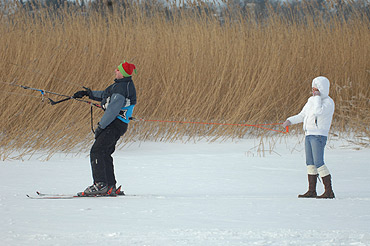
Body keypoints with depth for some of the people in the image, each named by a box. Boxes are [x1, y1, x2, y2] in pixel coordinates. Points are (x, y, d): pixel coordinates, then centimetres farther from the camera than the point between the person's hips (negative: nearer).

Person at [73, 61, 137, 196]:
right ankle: (110, 187, 15)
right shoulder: (124, 84, 15)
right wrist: (88, 93, 26)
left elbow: (113, 109, -24)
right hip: (116, 124, 11)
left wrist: (101, 126, -20)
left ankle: (100, 184, -18)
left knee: (96, 151, -14)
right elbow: (105, 95, 29)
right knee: (105, 154, 13)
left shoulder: (121, 88, -19)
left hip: (115, 125, -11)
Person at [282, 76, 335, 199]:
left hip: (319, 135, -8)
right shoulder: (311, 100, 16)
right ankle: (312, 191, 13)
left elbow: (319, 112, -26)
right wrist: (290, 121, 5)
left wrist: (317, 97, -14)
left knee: (319, 163, -13)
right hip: (309, 135, 8)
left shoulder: (329, 102, -8)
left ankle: (329, 191, -11)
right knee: (310, 163, 8)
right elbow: (302, 115, 20)